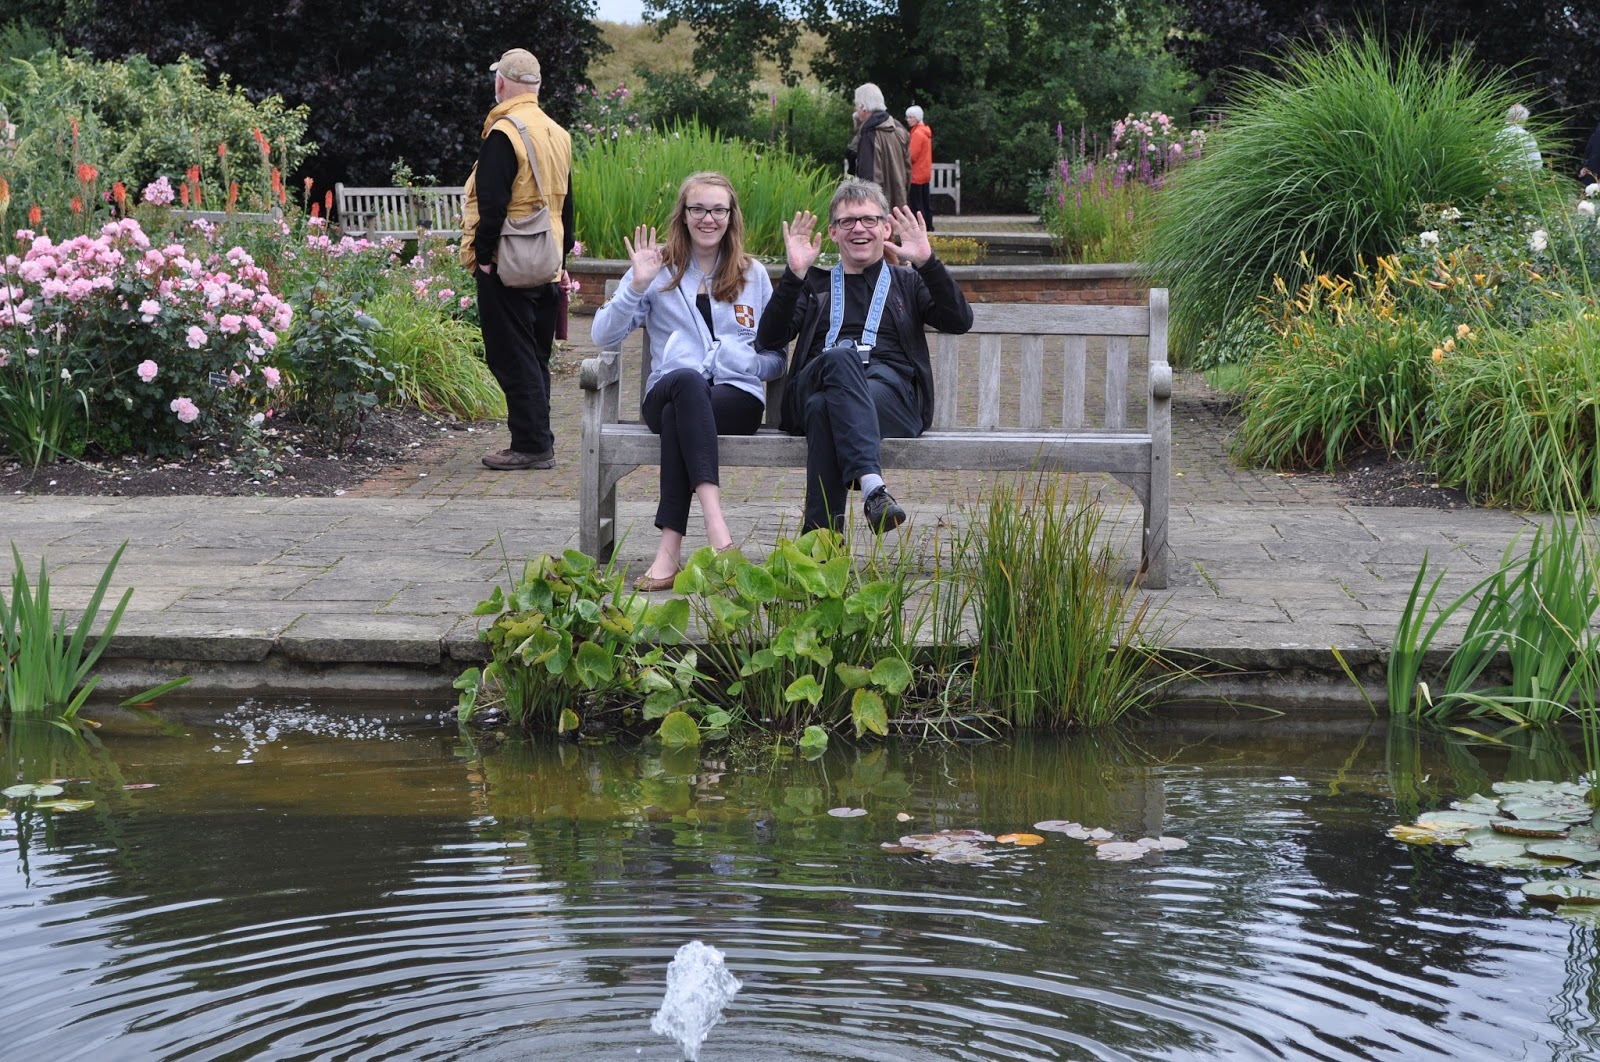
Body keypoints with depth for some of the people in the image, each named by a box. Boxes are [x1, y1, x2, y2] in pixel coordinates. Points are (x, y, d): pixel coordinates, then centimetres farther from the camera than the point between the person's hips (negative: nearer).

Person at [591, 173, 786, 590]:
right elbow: (604, 337, 4)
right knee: (688, 380, -38)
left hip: (737, 399, 0)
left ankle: (670, 549, -42)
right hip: (667, 393, 0)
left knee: (676, 418, -35)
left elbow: (776, 357, 17)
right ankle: (716, 528, -53)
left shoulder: (753, 275, 17)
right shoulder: (658, 269, 14)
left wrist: (749, 362, -6)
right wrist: (637, 286, -10)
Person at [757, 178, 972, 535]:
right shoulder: (815, 284, 31)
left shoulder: (907, 282, 30)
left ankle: (818, 541, -49)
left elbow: (960, 321, 9)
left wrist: (927, 262, -2)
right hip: (816, 382, 0)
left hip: (891, 388, 0)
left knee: (826, 409, -36)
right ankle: (873, 486, -57)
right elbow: (769, 338, 13)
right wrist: (794, 274, 1)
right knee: (841, 358, -38)